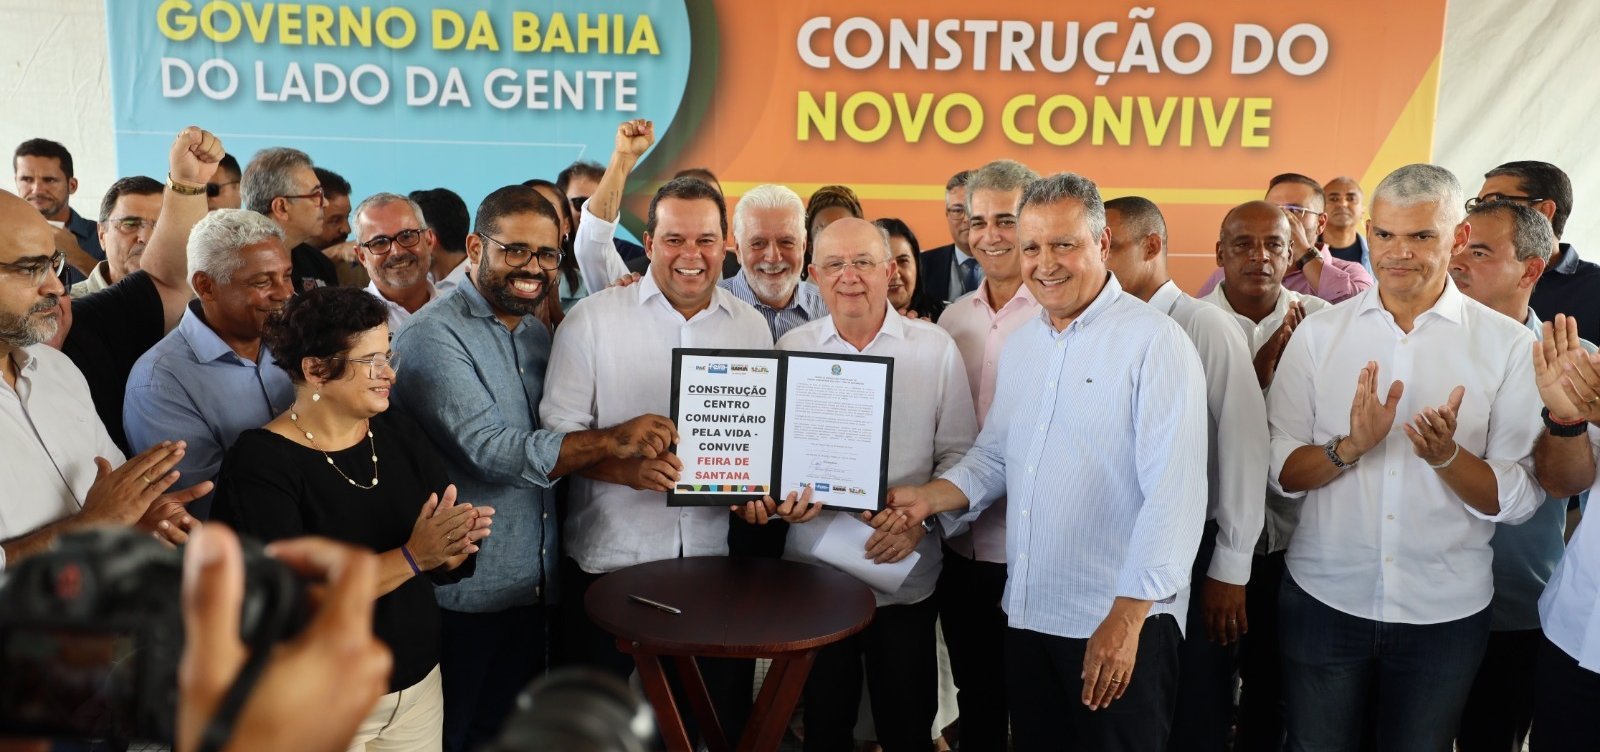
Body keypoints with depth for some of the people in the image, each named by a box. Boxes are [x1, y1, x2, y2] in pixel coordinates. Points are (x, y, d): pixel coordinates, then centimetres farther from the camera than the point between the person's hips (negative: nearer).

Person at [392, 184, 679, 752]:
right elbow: (491, 451, -26)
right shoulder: (434, 336, -15)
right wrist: (611, 441, -33)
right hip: (467, 594, -7)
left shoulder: (537, 332, 10)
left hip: (534, 586, 7)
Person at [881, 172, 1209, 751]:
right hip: (1027, 615, 7)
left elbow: (1174, 492, -18)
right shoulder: (1020, 344, 10)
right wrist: (929, 497, -2)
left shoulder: (1153, 341, -13)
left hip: (1122, 624, -6)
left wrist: (1127, 618, -20)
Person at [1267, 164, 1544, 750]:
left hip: (1446, 613, 0)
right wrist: (1350, 446, -22)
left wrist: (1447, 456, -24)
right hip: (1325, 599, 1)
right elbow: (1279, 470, -4)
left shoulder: (1507, 344, -4)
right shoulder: (1317, 334, -2)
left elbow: (1519, 499, -6)